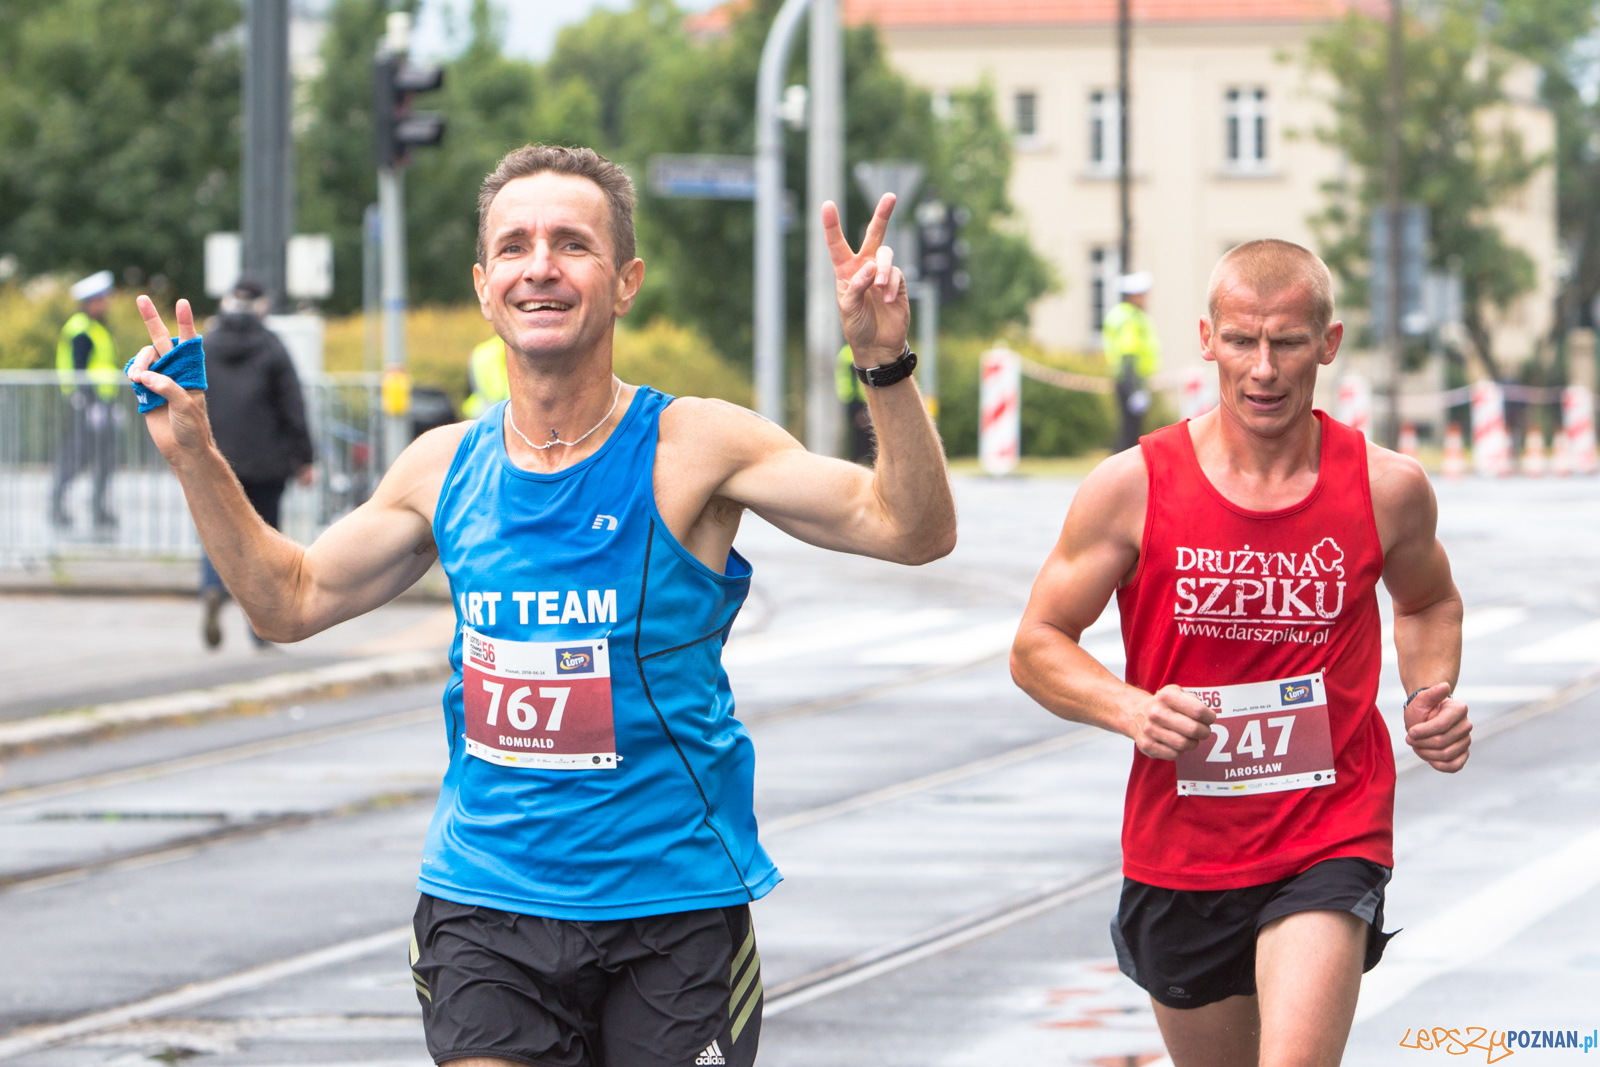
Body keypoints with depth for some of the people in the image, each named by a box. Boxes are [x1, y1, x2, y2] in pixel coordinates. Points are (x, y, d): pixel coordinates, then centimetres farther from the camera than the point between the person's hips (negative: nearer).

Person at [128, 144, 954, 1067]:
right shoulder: (447, 468, 5)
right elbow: (293, 600, 19)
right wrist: (194, 457, 9)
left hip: (674, 911, -3)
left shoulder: (692, 448, -7)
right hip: (484, 907, 3)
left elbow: (915, 530, -15)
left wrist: (885, 361, -29)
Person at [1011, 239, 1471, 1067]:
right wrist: (1132, 710, -20)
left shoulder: (1388, 490, -3)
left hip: (1330, 841, -2)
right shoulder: (1133, 488, -8)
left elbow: (1429, 604, 19)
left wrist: (1431, 697, -1)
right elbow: (1037, 647, 0)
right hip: (1181, 849, 2)